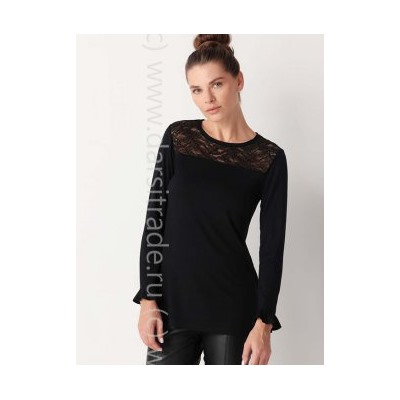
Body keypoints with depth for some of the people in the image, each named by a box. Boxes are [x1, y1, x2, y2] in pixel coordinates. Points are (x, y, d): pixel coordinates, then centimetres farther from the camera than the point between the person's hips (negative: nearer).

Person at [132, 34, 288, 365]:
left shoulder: (270, 158, -1)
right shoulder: (177, 138, 2)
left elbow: (272, 246, -2)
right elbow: (155, 220, 1)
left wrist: (264, 322, -9)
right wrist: (148, 299, -4)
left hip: (233, 304, -1)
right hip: (173, 298, 1)